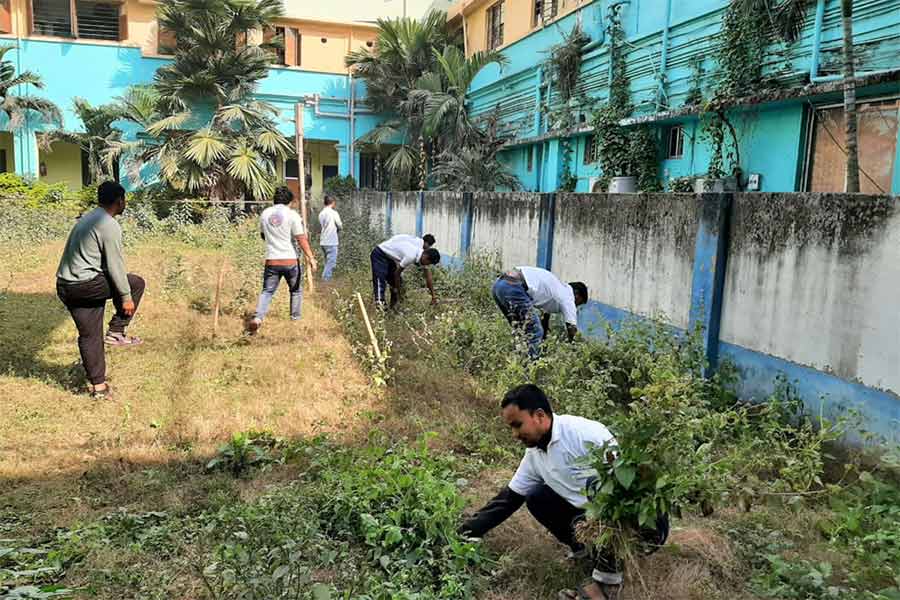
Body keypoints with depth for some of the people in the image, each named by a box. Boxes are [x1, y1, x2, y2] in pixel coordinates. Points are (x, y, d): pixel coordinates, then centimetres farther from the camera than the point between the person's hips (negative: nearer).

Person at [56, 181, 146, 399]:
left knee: (89, 336, 13)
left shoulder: (86, 219, 18)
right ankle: (116, 332, 7)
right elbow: (115, 266, -14)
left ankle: (98, 386, 18)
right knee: (136, 283, 9)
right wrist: (126, 297, -6)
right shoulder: (110, 226, -12)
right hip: (86, 285, -9)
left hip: (65, 286, 9)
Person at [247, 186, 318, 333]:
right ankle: (295, 319, 22)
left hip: (271, 261, 3)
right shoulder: (292, 214, -6)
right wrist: (311, 257, -8)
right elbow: (301, 239, -11)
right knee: (296, 290, 17)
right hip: (290, 260, -3)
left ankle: (258, 317, -13)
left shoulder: (265, 214, 6)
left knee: (267, 291, 7)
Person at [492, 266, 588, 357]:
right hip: (512, 287, -10)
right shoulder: (567, 295, 5)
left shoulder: (557, 290, 30)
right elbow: (572, 328, 5)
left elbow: (545, 316, 40)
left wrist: (544, 339, 47)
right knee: (534, 333, -4)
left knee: (520, 330, 21)